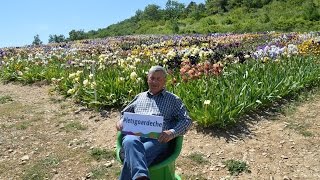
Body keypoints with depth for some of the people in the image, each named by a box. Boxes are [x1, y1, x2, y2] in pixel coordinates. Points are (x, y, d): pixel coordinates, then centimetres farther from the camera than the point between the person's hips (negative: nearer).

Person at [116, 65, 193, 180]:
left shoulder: (173, 99, 19)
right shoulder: (140, 97, 29)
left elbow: (187, 121, 10)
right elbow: (125, 113, 36)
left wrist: (172, 132, -10)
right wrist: (121, 121, 10)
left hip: (158, 138, -2)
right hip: (135, 134, 2)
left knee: (131, 157, -35)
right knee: (130, 142, -38)